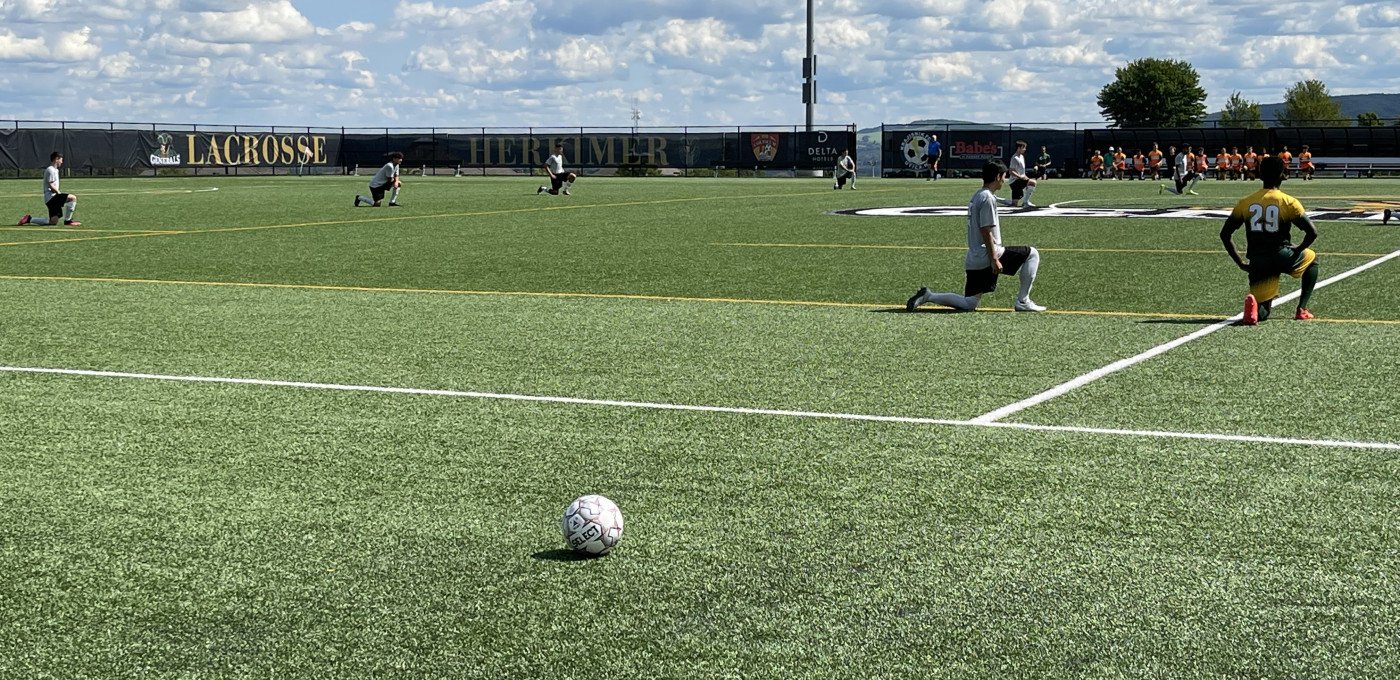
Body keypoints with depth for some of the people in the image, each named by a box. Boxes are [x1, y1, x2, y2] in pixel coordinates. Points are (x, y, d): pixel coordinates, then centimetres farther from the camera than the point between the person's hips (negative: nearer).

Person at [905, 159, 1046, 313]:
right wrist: (994, 260, -18)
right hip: (987, 255, -9)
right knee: (1032, 254, 1)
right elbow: (986, 231, -19)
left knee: (969, 304, 11)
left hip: (973, 259, 9)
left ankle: (928, 296, 1)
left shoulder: (976, 196, 17)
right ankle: (1023, 302, 1)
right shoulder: (987, 198, -13)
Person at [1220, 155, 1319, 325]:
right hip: (1282, 257, -2)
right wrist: (1298, 250, 11)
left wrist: (1240, 263, 13)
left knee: (1262, 313, 15)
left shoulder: (1245, 202, 8)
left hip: (1257, 263, 2)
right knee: (1312, 259, 32)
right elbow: (1312, 233, -8)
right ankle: (1302, 309, 21)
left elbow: (1225, 234, 8)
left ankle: (1254, 303, -24)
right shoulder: (1289, 202, -2)